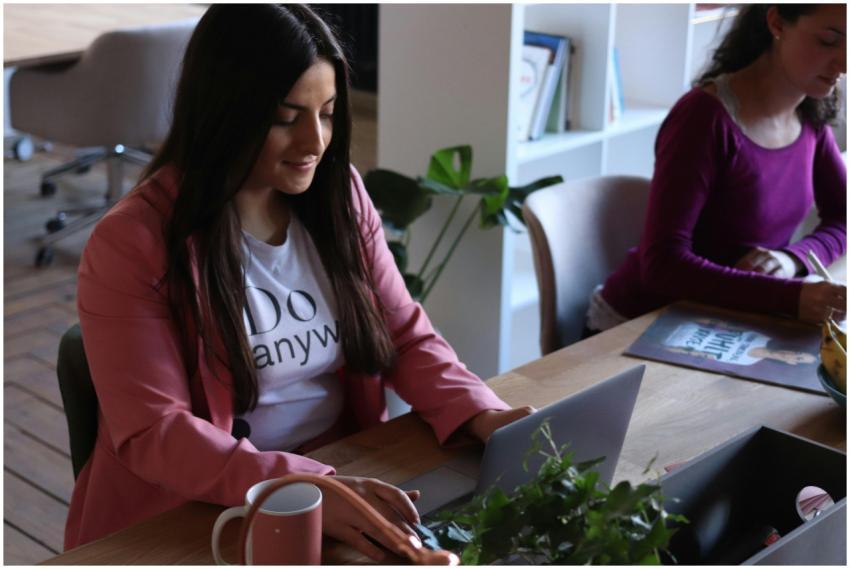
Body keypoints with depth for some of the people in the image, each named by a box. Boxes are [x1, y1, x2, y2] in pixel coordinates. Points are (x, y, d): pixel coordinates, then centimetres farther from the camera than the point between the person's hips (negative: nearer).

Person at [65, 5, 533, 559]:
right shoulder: (132, 242, -13)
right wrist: (307, 488, -30)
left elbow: (407, 337, 7)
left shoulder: (339, 194, 2)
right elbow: (152, 431, -17)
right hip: (192, 518, -4)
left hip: (343, 479, 5)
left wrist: (482, 414, -12)